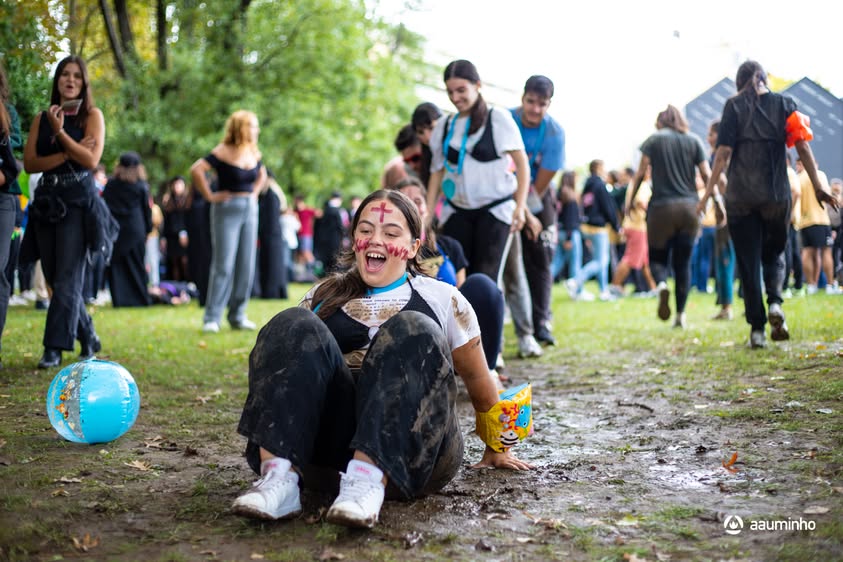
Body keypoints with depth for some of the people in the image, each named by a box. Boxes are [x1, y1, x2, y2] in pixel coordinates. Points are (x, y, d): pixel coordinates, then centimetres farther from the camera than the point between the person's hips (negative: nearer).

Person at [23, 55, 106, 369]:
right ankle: (89, 340, 19)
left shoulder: (92, 115, 3)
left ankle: (55, 348, -9)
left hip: (78, 202, -4)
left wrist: (60, 133, -11)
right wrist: (67, 155, -11)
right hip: (46, 201, 5)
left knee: (67, 279, -10)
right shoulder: (42, 119, 12)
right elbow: (29, 163, 1)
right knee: (55, 279, 6)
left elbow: (92, 159, -9)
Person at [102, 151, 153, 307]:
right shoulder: (141, 186, -1)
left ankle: (119, 299, -1)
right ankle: (139, 298, 6)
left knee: (116, 265, 5)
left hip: (114, 229, 1)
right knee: (136, 265, 6)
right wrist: (148, 229, 12)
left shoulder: (110, 184, 4)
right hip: (135, 230, -1)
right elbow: (147, 209, 3)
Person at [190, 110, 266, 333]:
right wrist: (209, 196, -16)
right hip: (227, 209, -6)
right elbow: (196, 169, -21)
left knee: (246, 266, 6)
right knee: (223, 266, -7)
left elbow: (262, 174, 29)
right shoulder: (223, 152, -11)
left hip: (250, 209, 6)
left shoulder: (254, 153, 9)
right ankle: (211, 318, -1)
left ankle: (237, 316, 15)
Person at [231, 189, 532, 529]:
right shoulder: (324, 297, 23)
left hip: (413, 453, -1)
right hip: (333, 440, 2)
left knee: (412, 330, -27)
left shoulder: (441, 299, 18)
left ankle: (369, 479, -45)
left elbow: (477, 379, 24)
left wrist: (497, 449, 31)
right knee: (295, 326, -20)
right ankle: (279, 476, -38)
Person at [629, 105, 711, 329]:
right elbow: (706, 175, 2)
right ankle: (680, 315, 3)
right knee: (683, 263, 8)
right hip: (689, 207, 2)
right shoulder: (694, 140, 8)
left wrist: (630, 200, 3)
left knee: (657, 257, 9)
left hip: (661, 207, -2)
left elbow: (641, 173, -3)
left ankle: (661, 285, -24)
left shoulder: (654, 139, 3)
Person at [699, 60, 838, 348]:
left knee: (748, 261, 4)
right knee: (774, 253, 19)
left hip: (740, 196, -1)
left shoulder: (734, 106, 2)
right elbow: (802, 146, 0)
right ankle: (774, 303, -7)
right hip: (777, 194, 1)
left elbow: (723, 153, -6)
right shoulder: (784, 103, 6)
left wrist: (708, 193, -4)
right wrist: (818, 187, 3)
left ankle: (757, 328, 0)